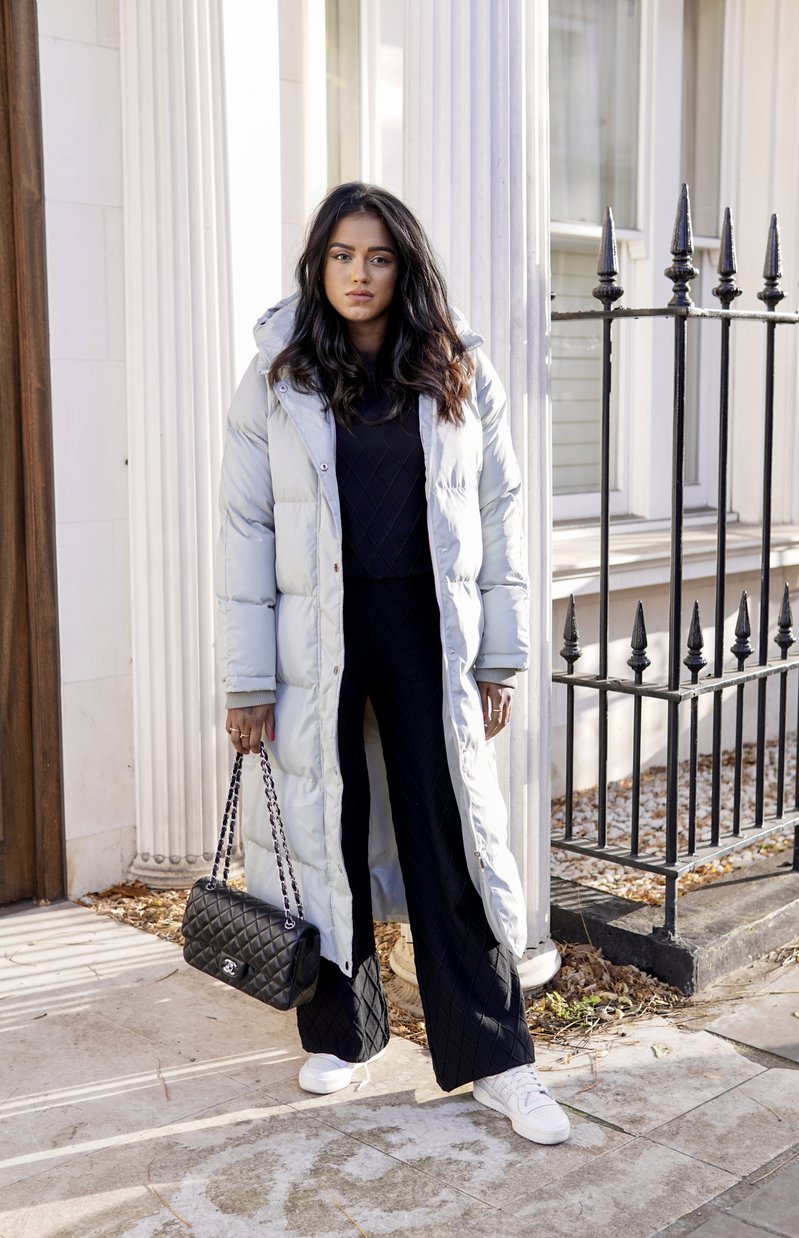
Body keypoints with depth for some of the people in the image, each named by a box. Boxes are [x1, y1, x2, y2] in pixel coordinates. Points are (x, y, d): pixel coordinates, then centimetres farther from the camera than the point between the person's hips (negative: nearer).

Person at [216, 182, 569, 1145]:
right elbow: (245, 530, -1)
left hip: (430, 632, 0)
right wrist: (248, 679, -6)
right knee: (325, 833, 8)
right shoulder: (278, 379, 1)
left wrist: (500, 658, 1)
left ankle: (494, 1057, 11)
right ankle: (338, 1029, 28)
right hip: (316, 640, 0)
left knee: (455, 836, 1)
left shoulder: (460, 371, 4)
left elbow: (499, 511, 5)